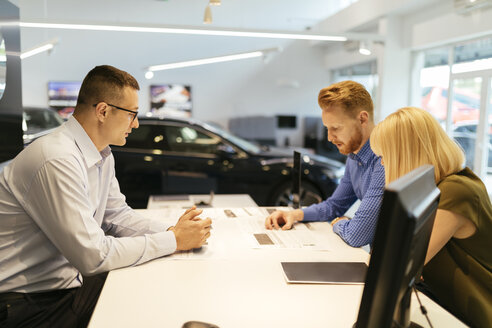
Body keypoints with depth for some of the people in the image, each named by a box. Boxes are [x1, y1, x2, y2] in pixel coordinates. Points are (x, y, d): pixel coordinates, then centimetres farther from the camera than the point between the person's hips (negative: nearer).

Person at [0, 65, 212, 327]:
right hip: (29, 304, -8)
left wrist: (172, 230, -4)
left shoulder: (102, 156, 5)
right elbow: (94, 255, -26)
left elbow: (116, 215, 12)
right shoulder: (58, 161, -27)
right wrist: (173, 241, -18)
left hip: (68, 281, 8)